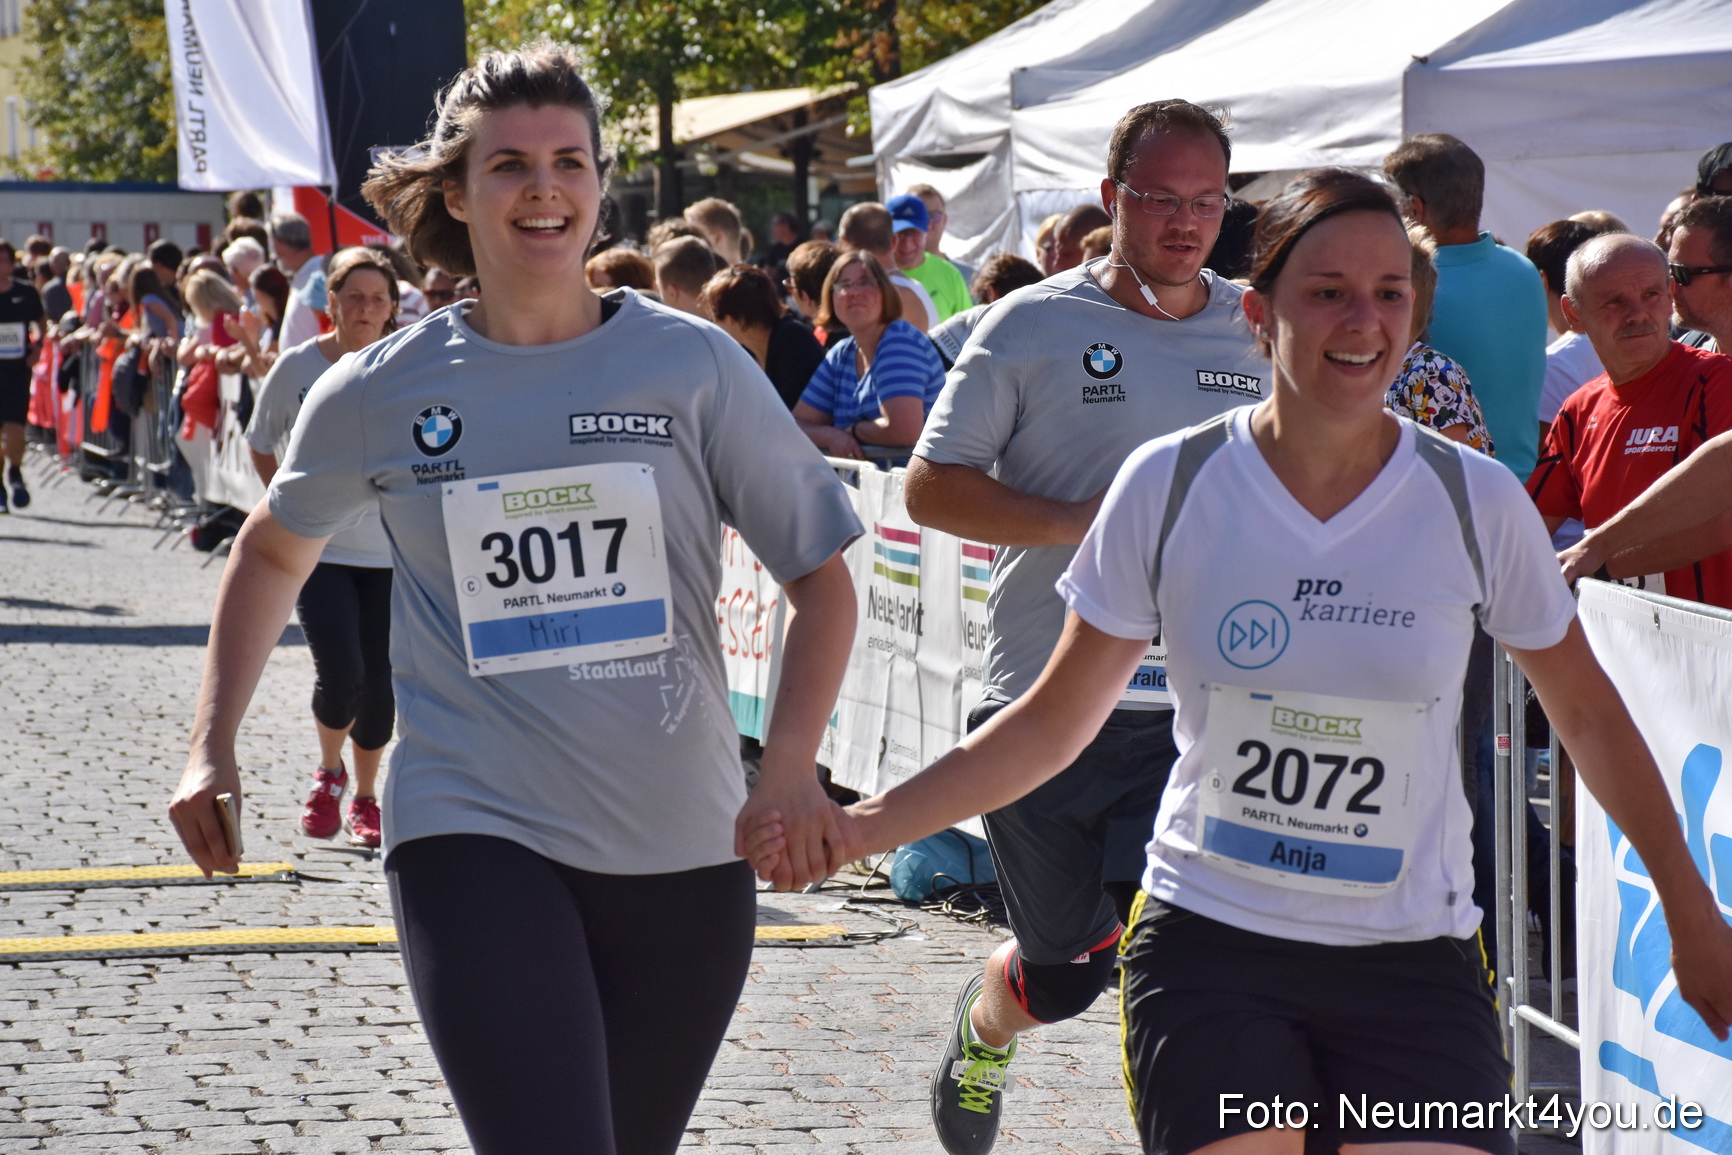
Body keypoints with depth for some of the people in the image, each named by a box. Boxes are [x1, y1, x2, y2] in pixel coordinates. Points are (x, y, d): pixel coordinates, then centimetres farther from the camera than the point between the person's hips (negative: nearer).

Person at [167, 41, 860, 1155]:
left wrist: (790, 766, -15)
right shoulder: (380, 392, 2)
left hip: (684, 847, 2)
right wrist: (213, 749, 11)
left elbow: (822, 576, 1)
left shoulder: (694, 364, -1)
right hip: (476, 839, -2)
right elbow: (276, 551, 20)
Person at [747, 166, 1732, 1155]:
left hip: (1413, 963, 0)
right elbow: (1054, 722, 5)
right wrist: (871, 824, -3)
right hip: (1209, 949, 0)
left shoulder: (1477, 502, -2)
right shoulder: (1169, 487, -3)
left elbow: (1589, 714, 11)